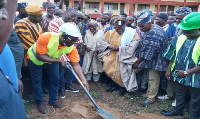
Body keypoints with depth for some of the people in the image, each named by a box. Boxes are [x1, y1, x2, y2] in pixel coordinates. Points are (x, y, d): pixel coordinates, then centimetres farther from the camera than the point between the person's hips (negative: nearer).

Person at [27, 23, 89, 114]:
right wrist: (59, 61, -40)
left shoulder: (71, 47, -28)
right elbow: (39, 56, -35)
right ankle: (40, 102, 21)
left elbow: (76, 65, -27)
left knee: (55, 79, 5)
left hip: (52, 60, 4)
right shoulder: (46, 37, -40)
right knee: (37, 81, 2)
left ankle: (53, 101, 25)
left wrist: (84, 81, -36)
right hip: (35, 58, -4)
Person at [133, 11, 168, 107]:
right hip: (152, 58, 10)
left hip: (156, 60, -10)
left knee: (153, 79, 2)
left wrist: (137, 63, -16)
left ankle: (151, 98, 15)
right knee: (150, 77, 21)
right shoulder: (154, 28, 2)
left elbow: (146, 52, -27)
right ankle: (149, 93, 36)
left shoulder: (152, 35, -31)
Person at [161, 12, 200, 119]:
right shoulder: (180, 38, -3)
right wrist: (169, 70, 6)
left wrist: (186, 73, -20)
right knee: (179, 95, 26)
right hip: (179, 75, 6)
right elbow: (173, 56, 7)